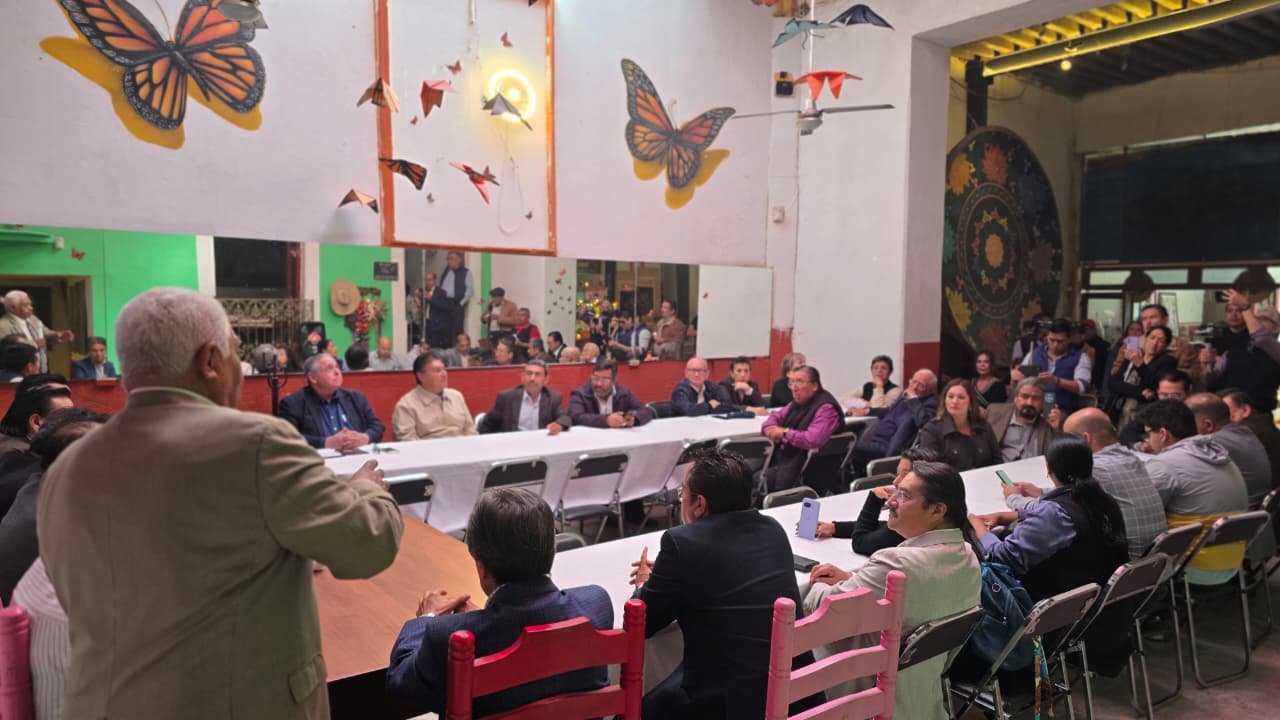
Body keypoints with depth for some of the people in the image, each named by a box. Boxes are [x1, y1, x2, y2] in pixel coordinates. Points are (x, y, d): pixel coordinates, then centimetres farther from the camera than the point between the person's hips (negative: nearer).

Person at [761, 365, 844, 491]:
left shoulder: (826, 408, -16)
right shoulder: (798, 402, 12)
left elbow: (813, 440, -30)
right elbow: (776, 416, 25)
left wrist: (785, 432, -18)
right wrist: (769, 428, 1)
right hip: (781, 454, 8)